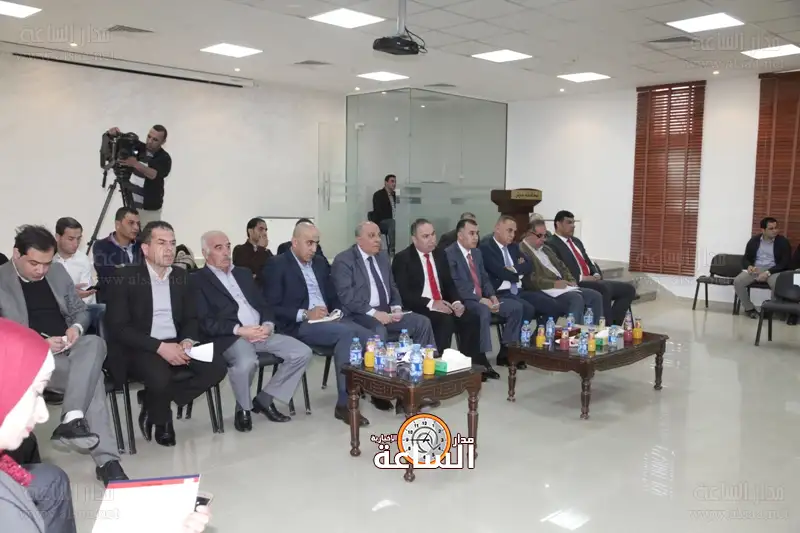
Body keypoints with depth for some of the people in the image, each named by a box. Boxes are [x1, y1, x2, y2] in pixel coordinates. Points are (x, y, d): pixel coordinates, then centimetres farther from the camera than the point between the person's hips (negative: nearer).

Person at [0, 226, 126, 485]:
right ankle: (106, 459, -31)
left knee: (94, 342, -33)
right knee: (92, 376, -31)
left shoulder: (58, 271, 15)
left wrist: (76, 327, -6)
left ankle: (72, 420, -44)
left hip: (69, 350, 4)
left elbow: (80, 310, 19)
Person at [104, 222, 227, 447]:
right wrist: (159, 347, -22)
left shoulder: (182, 276, 10)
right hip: (141, 349, -5)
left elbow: (192, 318, 13)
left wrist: (187, 341, -11)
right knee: (160, 378, -35)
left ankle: (152, 401, 0)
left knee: (217, 367, -18)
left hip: (176, 345, 5)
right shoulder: (125, 276, -6)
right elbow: (117, 327, -13)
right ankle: (161, 419, 2)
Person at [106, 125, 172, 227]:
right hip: (131, 204, 5)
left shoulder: (165, 158, -13)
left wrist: (135, 164, -45)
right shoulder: (139, 148, 2)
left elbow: (153, 174, -29)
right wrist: (115, 133, -16)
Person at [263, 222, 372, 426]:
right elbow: (272, 307, -10)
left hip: (327, 319, 6)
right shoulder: (277, 265, -3)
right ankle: (344, 403, -26)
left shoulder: (320, 262, 18)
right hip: (298, 325, -6)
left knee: (368, 335, -20)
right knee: (346, 333, -31)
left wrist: (335, 312, 0)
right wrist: (305, 314, -20)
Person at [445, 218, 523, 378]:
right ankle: (481, 359, -29)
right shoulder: (449, 254, -12)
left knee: (516, 307, -2)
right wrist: (480, 300, -23)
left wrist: (492, 296, -3)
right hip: (463, 300, -9)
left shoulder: (477, 252, 16)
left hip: (483, 298, 9)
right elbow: (455, 286, -19)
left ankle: (505, 351, 6)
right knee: (484, 312, -38)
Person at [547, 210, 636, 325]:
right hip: (575, 284, -10)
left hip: (592, 281, 10)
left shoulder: (576, 241, 24)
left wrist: (596, 275, 2)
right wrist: (580, 278, -19)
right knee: (605, 288, -36)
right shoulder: (551, 244, -6)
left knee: (629, 289, -3)